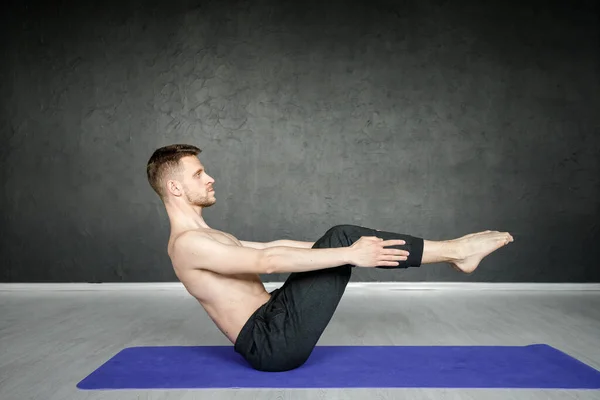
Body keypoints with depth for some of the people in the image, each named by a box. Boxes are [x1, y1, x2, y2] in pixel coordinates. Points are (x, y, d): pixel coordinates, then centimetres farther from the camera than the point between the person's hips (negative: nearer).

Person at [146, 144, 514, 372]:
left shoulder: (205, 238, 18)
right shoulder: (187, 244, -15)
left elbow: (273, 246, 20)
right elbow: (267, 262, -24)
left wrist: (343, 248, 18)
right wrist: (349, 254, -24)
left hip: (273, 325, 9)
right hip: (271, 343, -9)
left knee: (343, 241, 2)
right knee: (343, 239, -15)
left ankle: (451, 250, 5)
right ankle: (454, 251, -6)